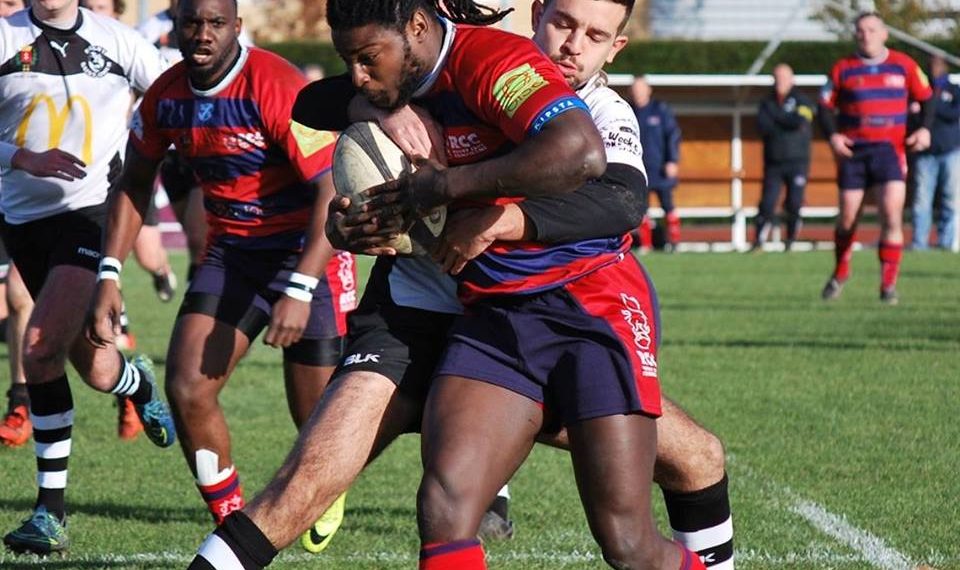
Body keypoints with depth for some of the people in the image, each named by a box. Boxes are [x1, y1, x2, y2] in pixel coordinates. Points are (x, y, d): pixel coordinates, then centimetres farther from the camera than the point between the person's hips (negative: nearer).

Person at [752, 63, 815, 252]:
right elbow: (762, 126, -4)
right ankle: (759, 242, -6)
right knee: (767, 203, -8)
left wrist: (776, 116, -7)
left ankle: (790, 242, 5)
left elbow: (800, 122, -16)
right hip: (773, 163, 3)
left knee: (794, 204, -10)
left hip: (797, 163, -3)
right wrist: (787, 123, -12)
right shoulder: (767, 103, 13)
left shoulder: (802, 101, 3)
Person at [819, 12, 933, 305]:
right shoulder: (842, 69, 4)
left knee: (892, 216, -14)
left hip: (889, 149, -1)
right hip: (852, 150, 1)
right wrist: (832, 135, -10)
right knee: (847, 219, 4)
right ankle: (840, 273, 30)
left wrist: (925, 129, -3)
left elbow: (926, 98, 13)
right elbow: (826, 106, 8)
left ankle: (889, 284, -8)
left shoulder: (904, 66, 5)